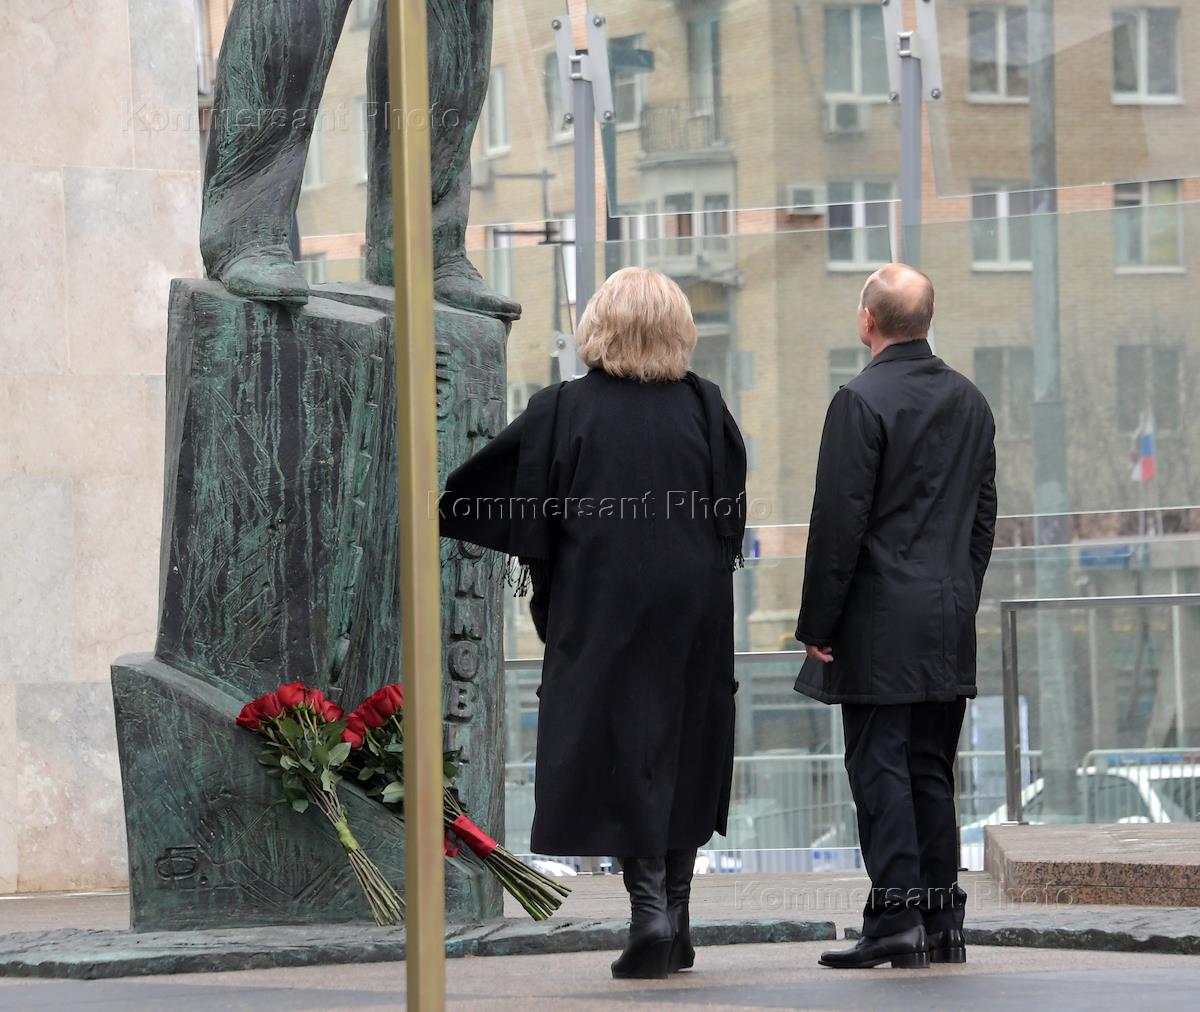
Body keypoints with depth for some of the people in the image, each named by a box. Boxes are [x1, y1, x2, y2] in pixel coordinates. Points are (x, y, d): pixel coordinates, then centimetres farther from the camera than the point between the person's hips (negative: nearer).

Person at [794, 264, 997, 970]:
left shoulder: (862, 402, -12)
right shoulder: (971, 402, 10)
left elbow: (839, 522, -14)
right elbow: (984, 516, 14)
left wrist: (818, 626, -9)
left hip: (880, 621, -7)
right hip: (951, 626, 7)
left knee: (880, 770, -4)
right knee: (932, 771, 11)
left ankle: (897, 919, -8)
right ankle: (942, 923, 12)